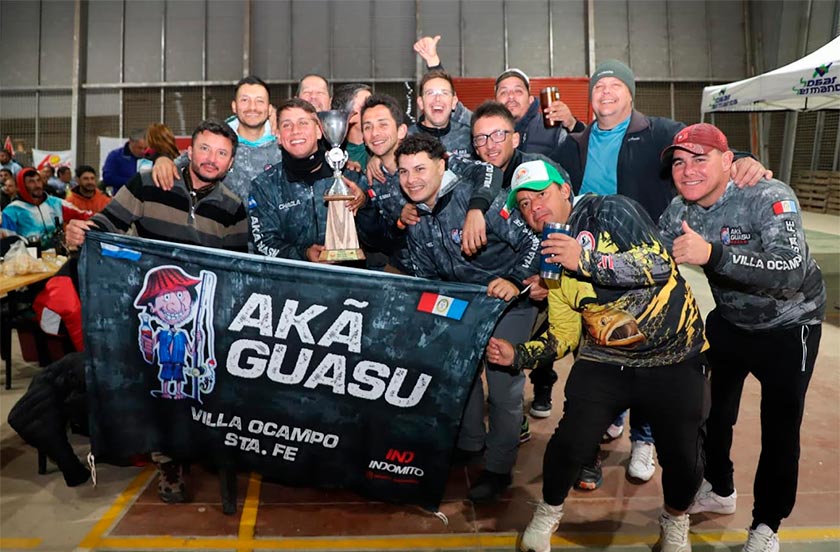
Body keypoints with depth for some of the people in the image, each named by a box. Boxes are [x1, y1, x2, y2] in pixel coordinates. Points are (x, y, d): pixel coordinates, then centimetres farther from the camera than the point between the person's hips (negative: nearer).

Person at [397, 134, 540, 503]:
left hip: (509, 298, -7)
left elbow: (532, 240, -23)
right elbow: (426, 276, 11)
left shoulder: (474, 196, -22)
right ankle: (470, 442, 37)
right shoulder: (415, 220, 1)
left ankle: (499, 468, 15)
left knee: (503, 382, -2)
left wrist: (516, 281, -33)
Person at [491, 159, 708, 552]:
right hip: (605, 362, 3)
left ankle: (675, 520, 33)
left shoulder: (609, 211, -9)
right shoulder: (551, 260, 6)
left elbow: (661, 263, -21)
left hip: (675, 357, -3)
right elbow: (564, 337, 10)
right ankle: (549, 512, 21)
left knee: (682, 454, -2)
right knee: (569, 442, -10)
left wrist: (586, 261, -27)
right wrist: (516, 355, -4)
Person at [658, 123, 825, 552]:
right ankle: (719, 491, 42)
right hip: (729, 320, 6)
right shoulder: (679, 210, -12)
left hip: (788, 326, -5)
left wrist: (712, 254, -54)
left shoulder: (769, 198, -30)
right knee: (712, 409, 16)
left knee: (780, 429, 2)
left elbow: (792, 274, -42)